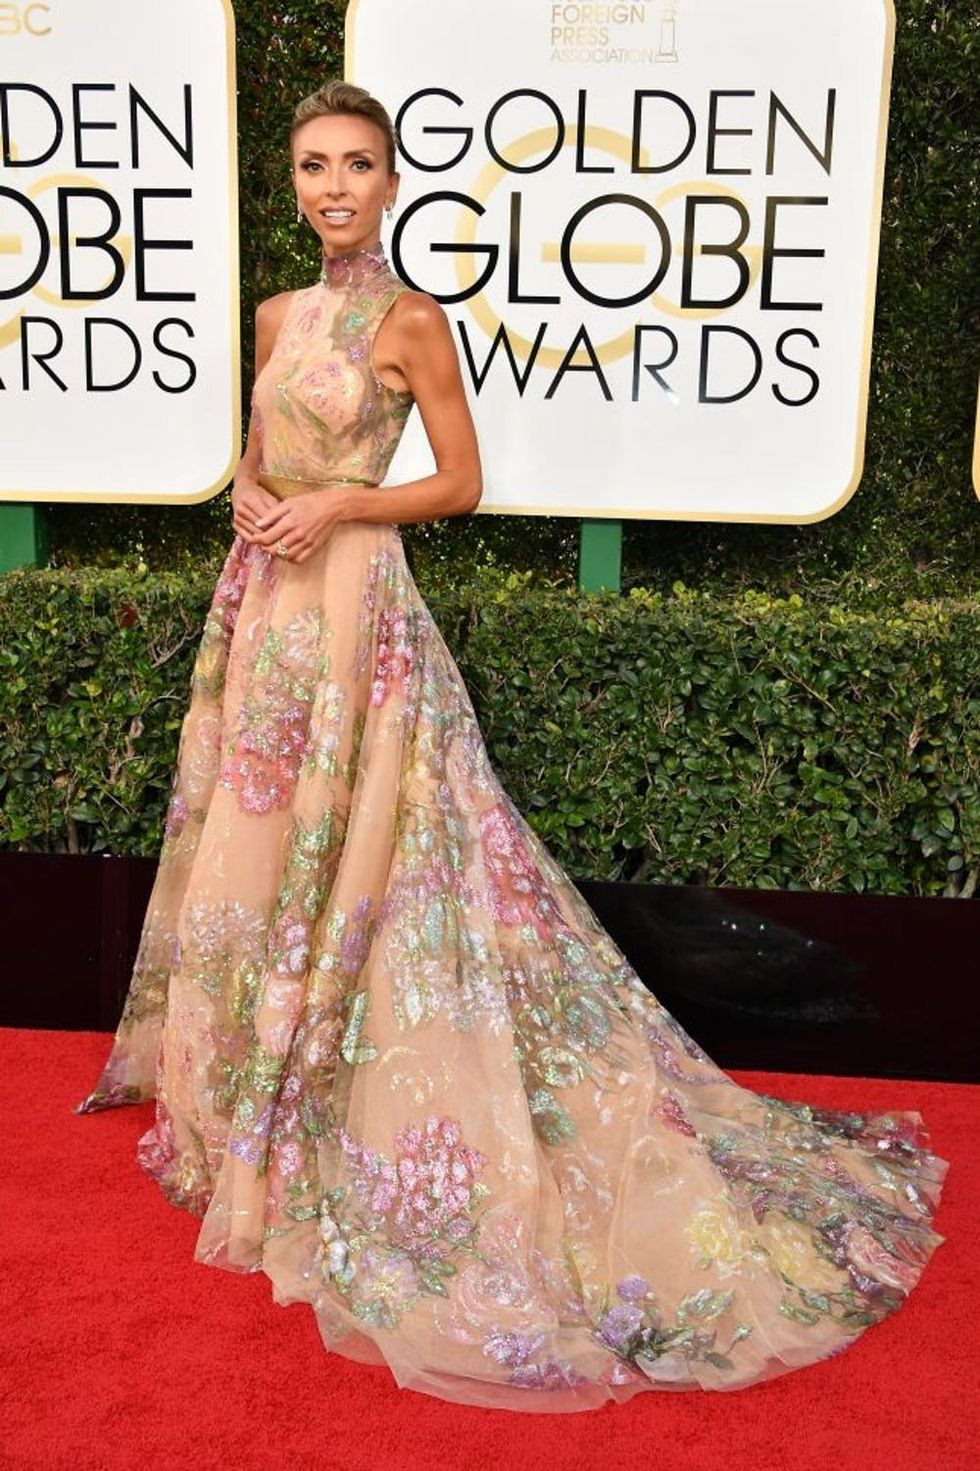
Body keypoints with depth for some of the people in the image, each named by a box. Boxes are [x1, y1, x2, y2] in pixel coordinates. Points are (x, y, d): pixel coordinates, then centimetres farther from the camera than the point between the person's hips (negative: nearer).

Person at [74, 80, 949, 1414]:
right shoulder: (280, 316, 13)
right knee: (253, 843, 13)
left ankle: (348, 1124, 12)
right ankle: (251, 1094, 32)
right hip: (263, 607, 7)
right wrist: (250, 500, 1)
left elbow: (461, 484, -5)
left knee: (348, 857, -4)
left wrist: (341, 505, -16)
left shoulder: (411, 320, -5)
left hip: (354, 609, -7)